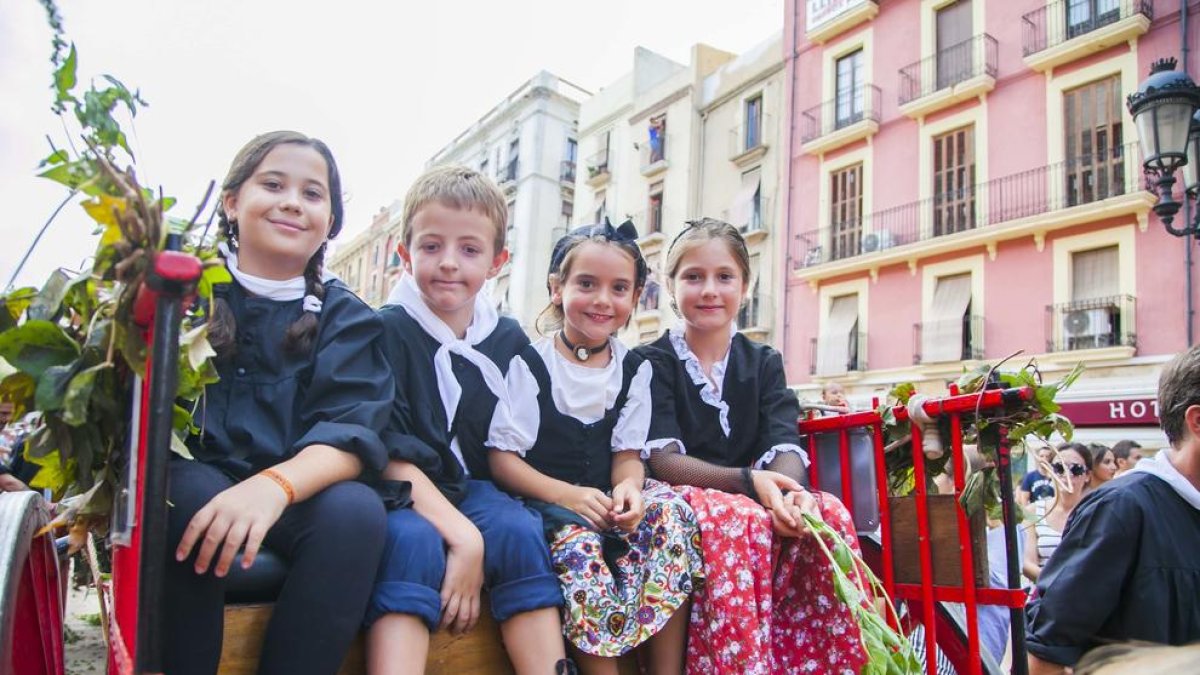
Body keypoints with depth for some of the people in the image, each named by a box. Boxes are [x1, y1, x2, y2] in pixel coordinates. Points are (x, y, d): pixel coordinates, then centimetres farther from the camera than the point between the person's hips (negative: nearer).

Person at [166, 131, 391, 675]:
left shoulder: (345, 318, 6)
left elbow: (352, 434, -10)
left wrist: (274, 485, -29)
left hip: (294, 503, 1)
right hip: (186, 483, 0)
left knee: (356, 509, -29)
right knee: (193, 492, -32)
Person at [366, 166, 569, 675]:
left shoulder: (510, 341, 5)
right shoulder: (386, 330, -8)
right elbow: (388, 452, -17)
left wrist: (475, 544, -5)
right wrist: (461, 536, -26)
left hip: (469, 490, 4)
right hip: (399, 496, -3)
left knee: (519, 530, -26)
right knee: (412, 539, -34)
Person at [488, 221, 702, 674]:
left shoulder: (635, 369, 8)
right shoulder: (527, 364, -4)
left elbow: (627, 454, 6)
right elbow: (502, 458, -7)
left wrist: (628, 488, -19)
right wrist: (566, 494, -23)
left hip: (605, 500, 4)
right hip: (543, 501, -3)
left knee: (671, 511, -25)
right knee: (579, 544, -35)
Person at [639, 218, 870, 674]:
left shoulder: (763, 362, 12)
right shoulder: (652, 362, 0)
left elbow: (785, 448, -2)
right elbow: (661, 460, -12)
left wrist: (790, 491, -27)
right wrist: (748, 481, -26)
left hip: (759, 501, 4)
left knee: (829, 513, -25)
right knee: (736, 519, -36)